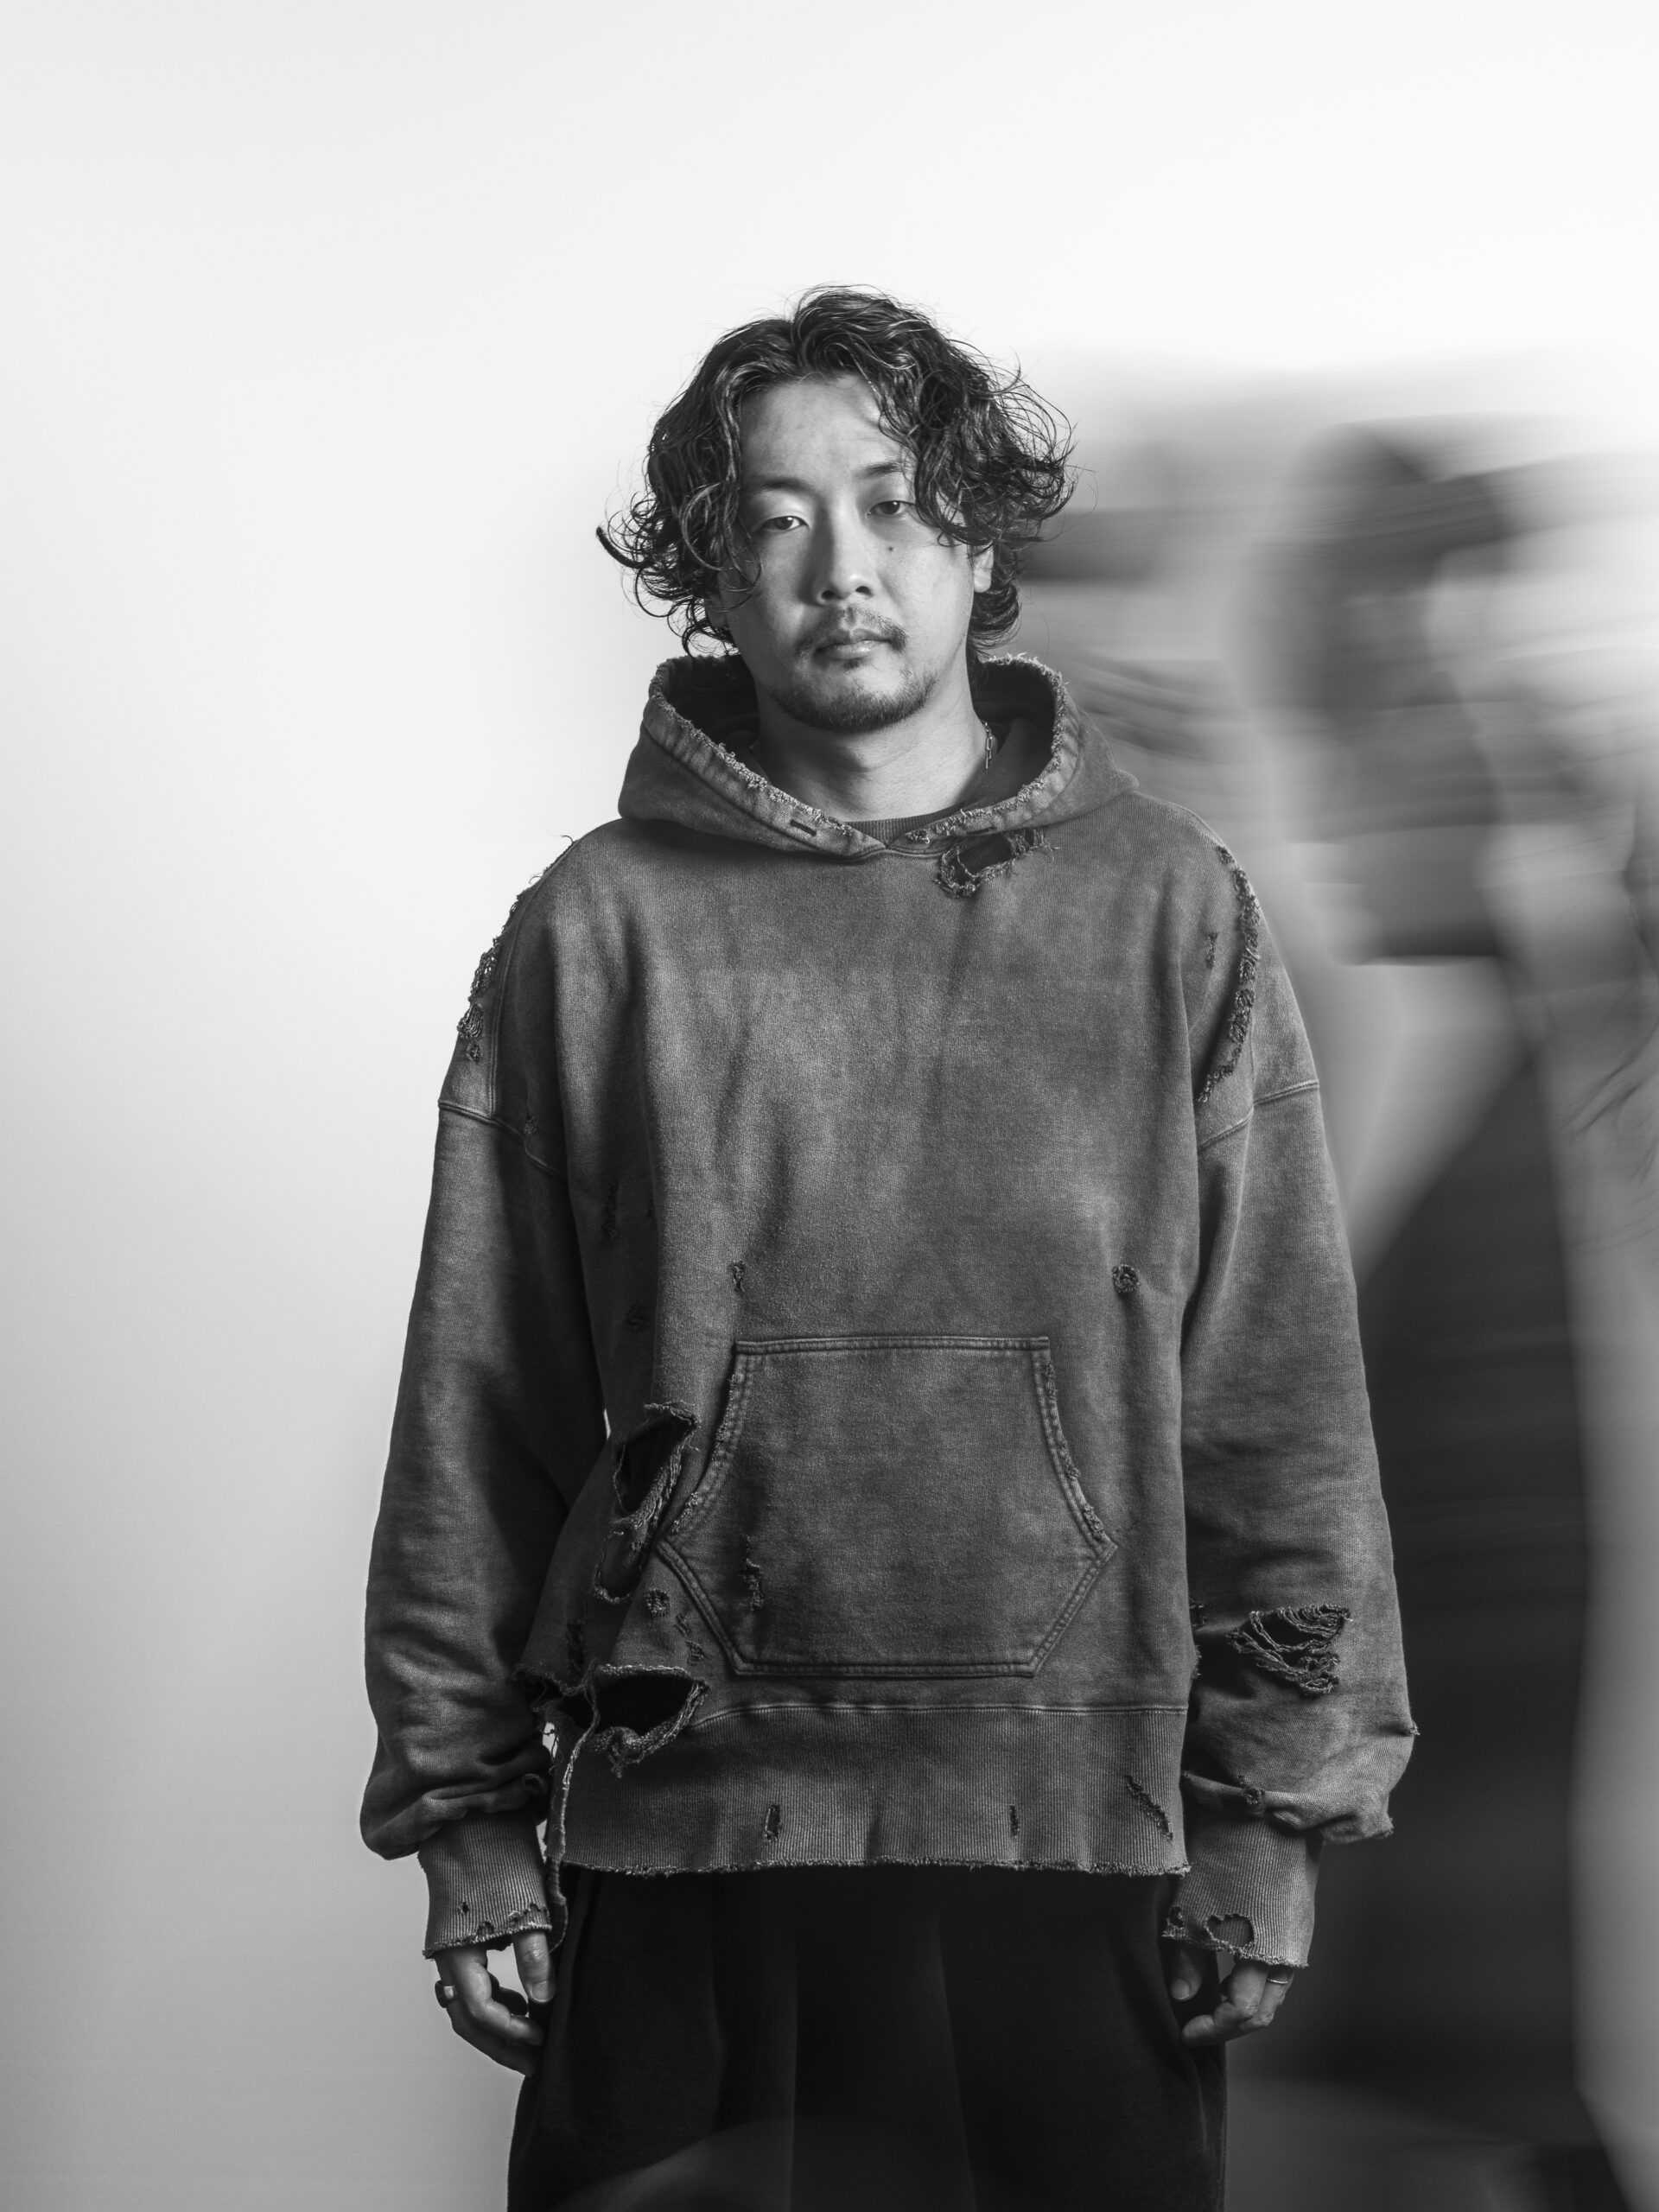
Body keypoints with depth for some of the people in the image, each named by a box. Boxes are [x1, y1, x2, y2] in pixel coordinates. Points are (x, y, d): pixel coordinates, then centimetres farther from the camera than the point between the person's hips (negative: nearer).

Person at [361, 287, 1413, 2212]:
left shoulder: (1171, 914, 4)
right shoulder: (598, 932, 3)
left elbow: (1277, 1393, 2)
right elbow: (477, 1408, 2)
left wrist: (1273, 1813, -3)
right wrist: (467, 1816, 0)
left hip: (1082, 1836, 0)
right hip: (684, 1848, 0)